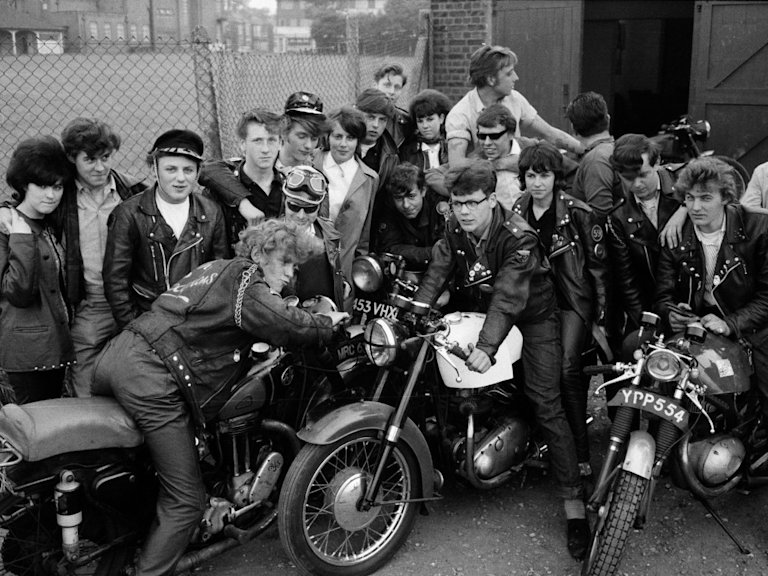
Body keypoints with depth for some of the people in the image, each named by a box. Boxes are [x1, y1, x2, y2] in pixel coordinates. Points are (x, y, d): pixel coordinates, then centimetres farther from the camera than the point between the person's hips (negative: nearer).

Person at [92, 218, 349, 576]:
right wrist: (327, 325, 5)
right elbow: (285, 325, -13)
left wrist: (304, 315, 23)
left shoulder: (217, 268, 23)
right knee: (185, 503, -2)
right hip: (153, 383, -10)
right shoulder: (246, 282, -5)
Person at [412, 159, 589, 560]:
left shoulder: (518, 237, -27)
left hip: (531, 314, -6)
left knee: (546, 405, -13)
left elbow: (509, 295, -37)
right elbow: (437, 273, -13)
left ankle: (573, 502, -10)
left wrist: (486, 346, -48)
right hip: (480, 309, 7)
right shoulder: (454, 229, -7)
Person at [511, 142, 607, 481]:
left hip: (573, 301, -4)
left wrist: (601, 317, -2)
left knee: (568, 371, -18)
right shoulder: (516, 213, 7)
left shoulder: (579, 214, -5)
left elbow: (598, 266, -1)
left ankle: (580, 454, -11)